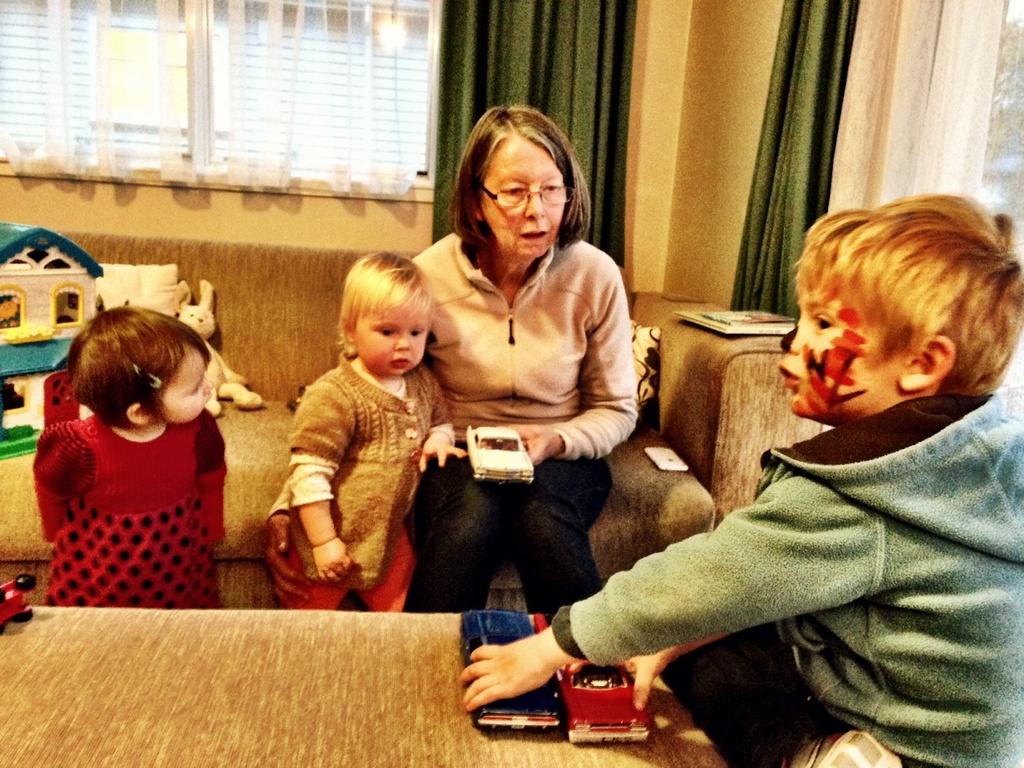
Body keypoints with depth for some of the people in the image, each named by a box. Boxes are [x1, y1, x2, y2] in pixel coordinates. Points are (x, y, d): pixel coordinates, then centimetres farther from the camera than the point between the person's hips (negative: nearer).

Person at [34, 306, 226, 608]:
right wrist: (59, 534, 9)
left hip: (180, 560, 2)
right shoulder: (81, 448, -33)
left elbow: (210, 480, -2)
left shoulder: (198, 428, -23)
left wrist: (210, 531, 9)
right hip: (98, 571, -2)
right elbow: (51, 490, -9)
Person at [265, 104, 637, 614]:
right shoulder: (429, 276, -12)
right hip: (456, 456, 0)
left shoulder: (595, 275, -9)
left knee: (542, 519, -33)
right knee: (472, 515, -35)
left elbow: (617, 410, 3)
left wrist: (554, 441, -18)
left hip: (562, 456, 1)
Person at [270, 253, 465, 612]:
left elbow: (441, 421, 18)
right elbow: (309, 475, -22)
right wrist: (324, 542, -21)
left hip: (389, 535, 6)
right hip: (331, 537, -5)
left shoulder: (422, 383, -1)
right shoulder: (332, 396, -22)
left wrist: (439, 439, -6)